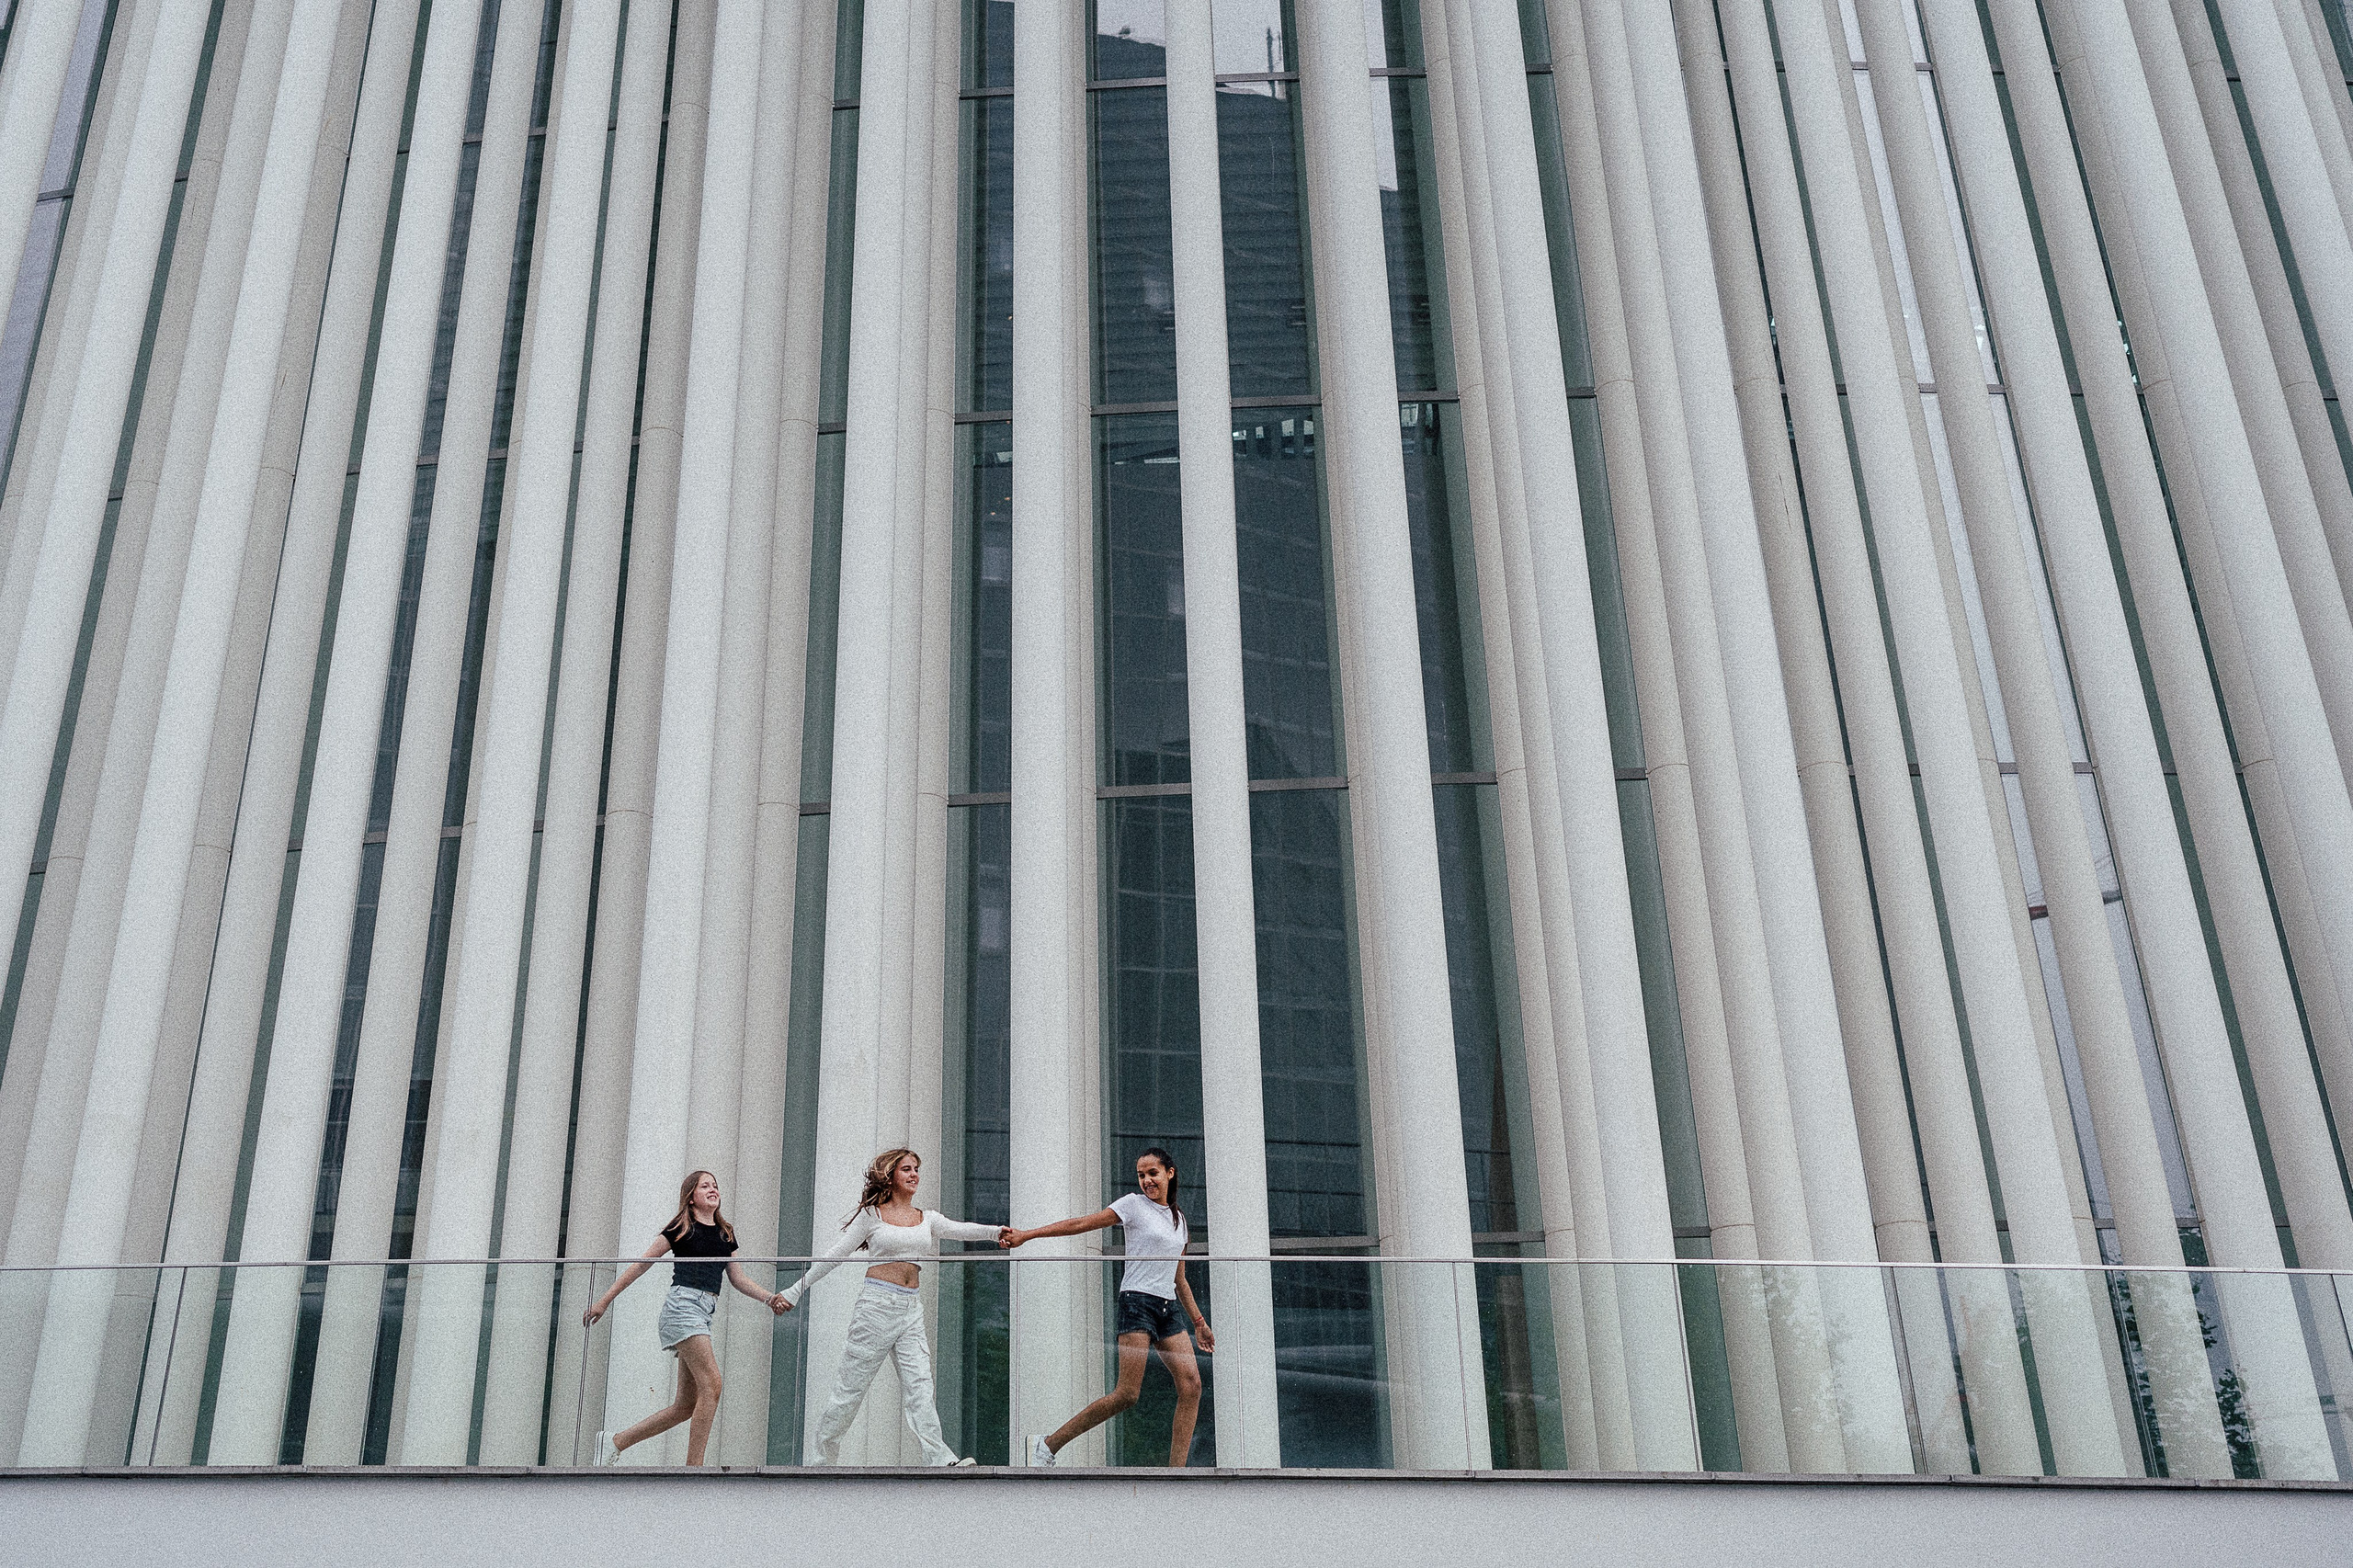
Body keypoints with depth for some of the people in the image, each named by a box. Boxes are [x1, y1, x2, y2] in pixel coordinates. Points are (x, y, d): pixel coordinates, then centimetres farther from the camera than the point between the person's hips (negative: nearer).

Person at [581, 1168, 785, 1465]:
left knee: (687, 1405, 4)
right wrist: (605, 1300, 3)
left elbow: (737, 1277, 21)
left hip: (705, 1314, 7)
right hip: (683, 1304, -7)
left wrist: (768, 1297, 5)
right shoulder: (682, 1227, 4)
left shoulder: (726, 1233, 21)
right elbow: (642, 1263, 5)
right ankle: (694, 1465, -17)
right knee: (711, 1385, -20)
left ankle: (614, 1442, 15)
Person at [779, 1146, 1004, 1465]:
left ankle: (940, 1458, -16)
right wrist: (795, 1292, 5)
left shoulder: (927, 1219, 14)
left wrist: (995, 1231, -22)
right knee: (852, 1383, 1)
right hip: (877, 1304, -3)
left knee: (919, 1384, -8)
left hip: (911, 1309, 3)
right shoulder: (871, 1215, 3)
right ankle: (821, 1453, 16)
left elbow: (960, 1230, -3)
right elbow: (834, 1256, 6)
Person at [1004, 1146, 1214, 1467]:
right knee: (1127, 1394, -15)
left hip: (1168, 1309, 6)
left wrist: (1199, 1322, 23)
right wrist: (1026, 1235, -14)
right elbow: (1081, 1224, -6)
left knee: (1191, 1385, -10)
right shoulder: (1133, 1204, 1)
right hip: (1138, 1301, -6)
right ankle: (1048, 1445, -4)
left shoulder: (1179, 1220, 18)